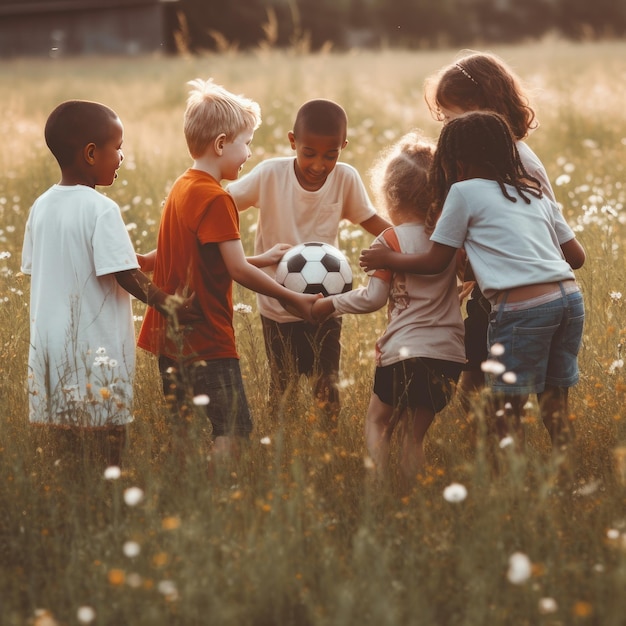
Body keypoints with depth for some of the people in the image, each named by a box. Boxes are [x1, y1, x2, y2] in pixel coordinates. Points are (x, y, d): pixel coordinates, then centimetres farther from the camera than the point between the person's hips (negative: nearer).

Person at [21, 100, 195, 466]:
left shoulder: (41, 207, 7)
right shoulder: (101, 209, -14)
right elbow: (124, 274, -16)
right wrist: (169, 305, -4)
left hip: (51, 350, 7)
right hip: (97, 351, -7)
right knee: (107, 454, -1)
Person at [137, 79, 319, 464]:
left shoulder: (181, 188, 12)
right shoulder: (215, 199, -16)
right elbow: (238, 270, -18)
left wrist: (261, 259, 18)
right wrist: (294, 299, -11)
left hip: (172, 340, 10)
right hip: (208, 342, -10)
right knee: (232, 434, -9)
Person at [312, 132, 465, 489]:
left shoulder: (391, 240, -7)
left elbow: (373, 298, -8)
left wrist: (330, 305, 3)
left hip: (406, 353, -5)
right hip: (450, 354, 5)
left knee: (379, 421, 12)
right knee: (415, 435, 13)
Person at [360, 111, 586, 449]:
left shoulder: (464, 192, 3)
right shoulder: (535, 192, 20)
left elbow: (435, 262, 8)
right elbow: (576, 256, 20)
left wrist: (387, 259, 24)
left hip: (522, 307, -7)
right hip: (570, 297, 7)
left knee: (507, 409, 2)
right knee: (555, 405, 14)